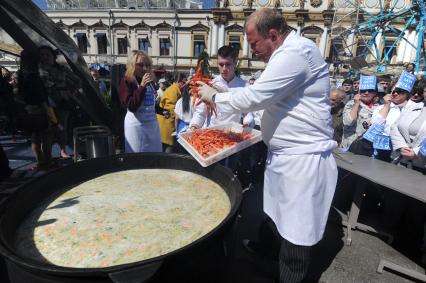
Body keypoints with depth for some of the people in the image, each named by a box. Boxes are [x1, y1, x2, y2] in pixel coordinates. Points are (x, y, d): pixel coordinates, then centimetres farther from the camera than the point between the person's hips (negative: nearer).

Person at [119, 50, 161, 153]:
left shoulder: (150, 81, 9)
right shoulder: (126, 81, -9)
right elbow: (131, 106, -20)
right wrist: (142, 86, -24)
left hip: (152, 122, 6)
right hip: (136, 124, -6)